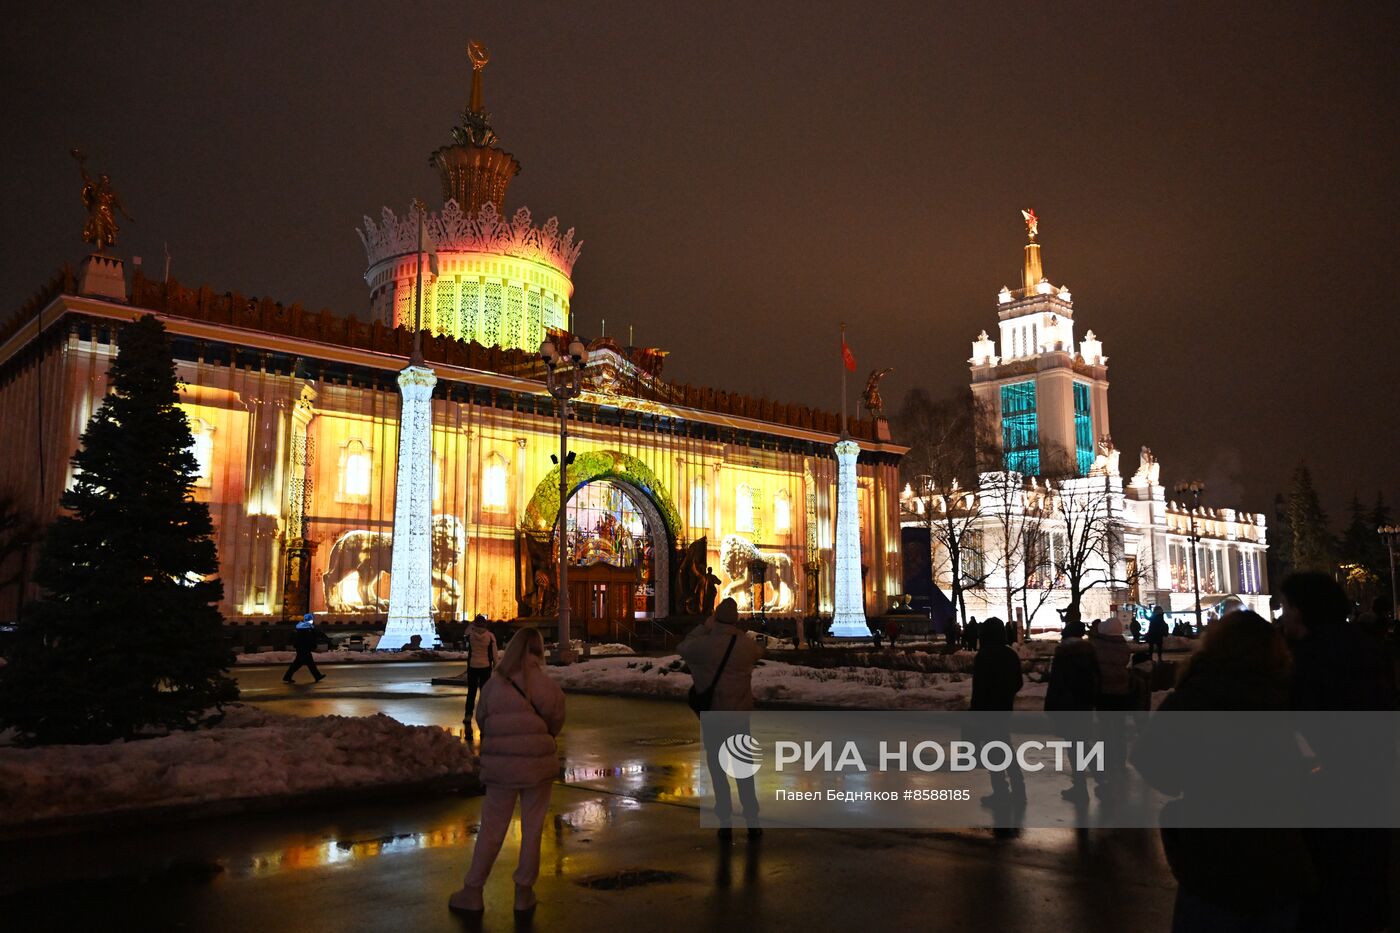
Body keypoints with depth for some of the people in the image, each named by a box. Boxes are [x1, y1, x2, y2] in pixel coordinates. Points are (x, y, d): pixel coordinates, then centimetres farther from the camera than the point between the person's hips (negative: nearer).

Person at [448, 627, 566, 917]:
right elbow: (555, 724, 0)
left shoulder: (493, 683, -6)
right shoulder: (548, 686, -9)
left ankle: (472, 892, 21)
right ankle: (524, 892, 20)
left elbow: (481, 720, 3)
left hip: (501, 765, 1)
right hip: (538, 765, -1)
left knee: (491, 829, 13)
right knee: (532, 829, 12)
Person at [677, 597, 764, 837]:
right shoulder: (746, 645, -9)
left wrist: (704, 626, 11)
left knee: (717, 769, 10)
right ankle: (752, 821, 14)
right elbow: (759, 652, 16)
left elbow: (682, 648, 8)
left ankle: (726, 823, 8)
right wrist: (739, 632, 20)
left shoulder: (703, 645, -14)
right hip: (740, 714, 1)